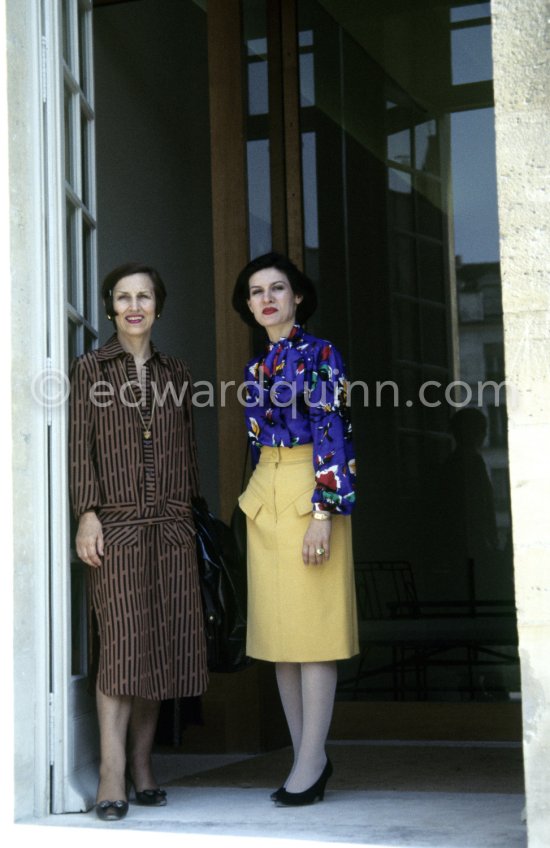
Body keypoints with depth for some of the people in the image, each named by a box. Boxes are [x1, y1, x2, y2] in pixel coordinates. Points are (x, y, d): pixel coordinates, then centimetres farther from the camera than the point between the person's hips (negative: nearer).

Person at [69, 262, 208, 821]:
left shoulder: (176, 374, 15)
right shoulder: (90, 370, 5)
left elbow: (187, 451, 16)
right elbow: (80, 446, -1)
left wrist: (189, 513, 11)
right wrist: (86, 514, -10)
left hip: (171, 526, 4)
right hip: (116, 524, -4)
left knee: (165, 643, 2)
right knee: (122, 643, -11)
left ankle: (141, 765, 10)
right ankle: (112, 775, -10)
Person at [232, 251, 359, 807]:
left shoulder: (319, 354, -4)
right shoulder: (256, 369, 17)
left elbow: (331, 433, -11)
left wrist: (323, 513, -18)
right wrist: (259, 504, 18)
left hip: (309, 497, -7)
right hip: (264, 499, 7)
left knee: (313, 627, -7)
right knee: (279, 630, 6)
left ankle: (310, 761, -4)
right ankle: (307, 757, 13)